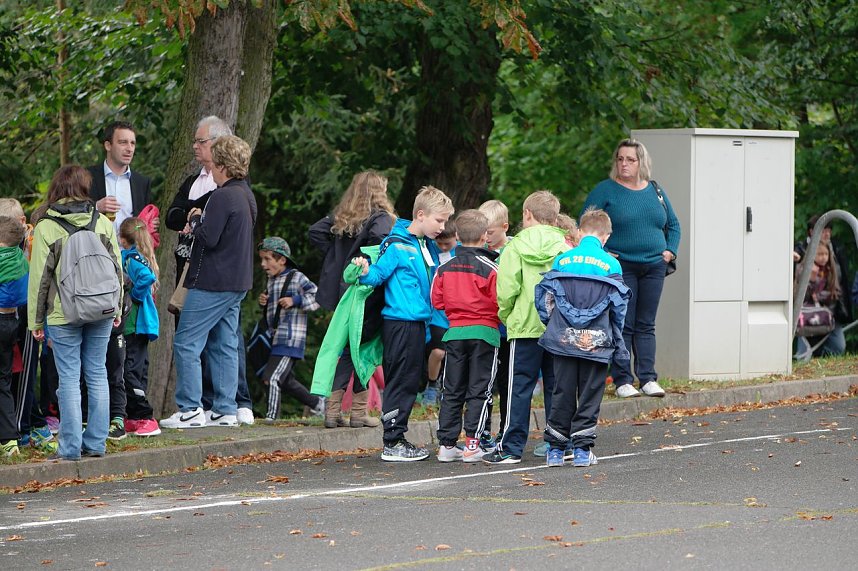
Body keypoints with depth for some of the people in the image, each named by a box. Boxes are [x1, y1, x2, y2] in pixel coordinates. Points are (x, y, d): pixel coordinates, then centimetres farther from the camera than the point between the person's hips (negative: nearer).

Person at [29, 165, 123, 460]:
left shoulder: (46, 228, -6)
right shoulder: (103, 223, 3)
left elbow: (39, 278, -5)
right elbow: (117, 268, 9)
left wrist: (35, 320, 3)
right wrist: (116, 308, 20)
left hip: (63, 314, -3)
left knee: (69, 378, 1)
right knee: (97, 374, 10)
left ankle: (71, 447, 1)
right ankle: (96, 443, 12)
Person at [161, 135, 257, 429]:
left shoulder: (222, 196, -17)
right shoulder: (246, 195, 13)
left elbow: (208, 238, -21)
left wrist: (196, 220, -3)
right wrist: (200, 224, 12)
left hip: (212, 283, -10)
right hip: (237, 282, 10)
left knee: (186, 343, -5)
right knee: (225, 345, 12)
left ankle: (191, 410, -6)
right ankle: (225, 410, 12)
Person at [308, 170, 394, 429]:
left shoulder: (340, 217, 9)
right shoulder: (380, 218, -10)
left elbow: (316, 232, 3)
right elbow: (380, 237, -30)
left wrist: (336, 255, 5)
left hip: (343, 291, 6)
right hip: (367, 294, -6)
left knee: (345, 349, 12)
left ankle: (333, 409, 6)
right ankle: (358, 411, 6)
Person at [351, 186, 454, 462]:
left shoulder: (429, 247, 16)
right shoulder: (396, 245, -10)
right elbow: (379, 273, -16)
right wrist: (365, 271, -34)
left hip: (418, 324, 9)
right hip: (400, 323, -9)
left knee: (411, 383, 12)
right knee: (399, 382, -7)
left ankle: (398, 438, 19)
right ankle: (392, 442, -3)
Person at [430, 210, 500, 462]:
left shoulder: (444, 269, 2)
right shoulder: (490, 268, -11)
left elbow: (437, 301, 6)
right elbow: (500, 303, -12)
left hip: (455, 333, 4)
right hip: (484, 332, -4)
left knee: (452, 391, 10)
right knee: (479, 390, 2)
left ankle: (446, 444, 8)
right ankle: (472, 444, -4)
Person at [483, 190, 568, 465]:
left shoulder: (515, 247, -4)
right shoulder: (565, 247, 2)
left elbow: (506, 290, -8)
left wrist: (505, 316, 8)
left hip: (525, 327, -3)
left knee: (520, 386, 1)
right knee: (556, 386, 10)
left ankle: (511, 448, 0)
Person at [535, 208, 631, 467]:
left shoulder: (562, 260, 1)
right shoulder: (611, 264, -3)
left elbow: (545, 300, 3)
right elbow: (619, 309, 2)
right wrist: (617, 342, 15)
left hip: (564, 340, 1)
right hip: (596, 343, -1)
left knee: (562, 393, 10)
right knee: (590, 396, 7)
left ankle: (555, 448, 11)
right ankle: (582, 448, 5)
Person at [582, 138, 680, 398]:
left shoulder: (655, 191, 12)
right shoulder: (605, 190, -2)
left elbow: (673, 224, 22)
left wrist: (669, 251, 9)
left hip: (653, 267, 4)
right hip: (620, 267, -4)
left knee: (646, 325, 6)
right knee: (622, 326, -4)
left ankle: (648, 379, 8)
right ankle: (622, 381, -1)